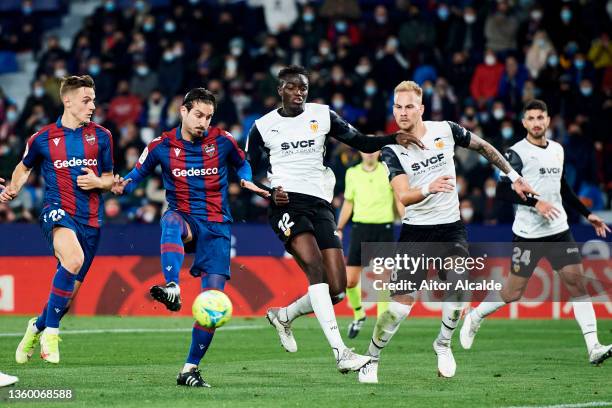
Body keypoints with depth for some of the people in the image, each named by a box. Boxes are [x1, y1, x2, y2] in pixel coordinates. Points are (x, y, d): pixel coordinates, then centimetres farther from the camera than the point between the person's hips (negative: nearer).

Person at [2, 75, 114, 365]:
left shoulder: (101, 136, 9)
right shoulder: (43, 139, 3)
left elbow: (109, 179, 18)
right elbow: (24, 167, 21)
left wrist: (97, 182, -4)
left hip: (90, 219, 4)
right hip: (57, 211, -4)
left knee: (71, 289, 6)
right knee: (73, 258, -35)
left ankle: (38, 325, 38)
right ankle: (51, 331, -23)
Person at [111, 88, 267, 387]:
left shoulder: (222, 141, 3)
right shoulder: (162, 146, 1)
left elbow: (242, 164, 21)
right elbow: (138, 174, 10)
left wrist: (247, 181, 0)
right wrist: (123, 185, -12)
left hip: (217, 227, 1)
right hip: (185, 220, -1)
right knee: (172, 221, -41)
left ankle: (190, 369, -1)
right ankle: (172, 289, -60)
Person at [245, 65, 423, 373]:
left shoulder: (322, 115, 12)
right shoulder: (263, 127, 7)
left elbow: (361, 143, 12)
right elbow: (250, 174, 12)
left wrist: (394, 138, -5)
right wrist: (270, 191, -8)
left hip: (319, 204, 4)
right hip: (287, 203, -4)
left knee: (337, 289, -4)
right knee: (316, 267, -26)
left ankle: (283, 315, 25)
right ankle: (341, 353, -35)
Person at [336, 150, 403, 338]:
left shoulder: (388, 171, 1)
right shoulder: (352, 173, 7)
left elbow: (398, 202, 6)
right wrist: (339, 229, 9)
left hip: (384, 228, -2)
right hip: (360, 229, 2)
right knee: (350, 280, -2)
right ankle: (358, 314, 23)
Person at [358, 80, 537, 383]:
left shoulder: (445, 131, -2)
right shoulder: (392, 151, -9)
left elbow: (483, 147, 16)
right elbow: (402, 196, -22)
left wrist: (513, 176, 18)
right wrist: (429, 190, -42)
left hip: (451, 227, 2)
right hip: (416, 231, -2)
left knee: (457, 288, -19)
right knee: (401, 303, -10)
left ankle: (443, 344, 7)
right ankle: (370, 361, 6)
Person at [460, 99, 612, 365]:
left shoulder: (557, 150, 12)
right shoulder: (517, 153, -8)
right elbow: (502, 191, -15)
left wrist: (587, 214, 22)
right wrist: (535, 202, -24)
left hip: (559, 231, 5)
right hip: (527, 234, -5)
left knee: (577, 282, -6)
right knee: (513, 292, 1)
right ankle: (474, 317, 28)